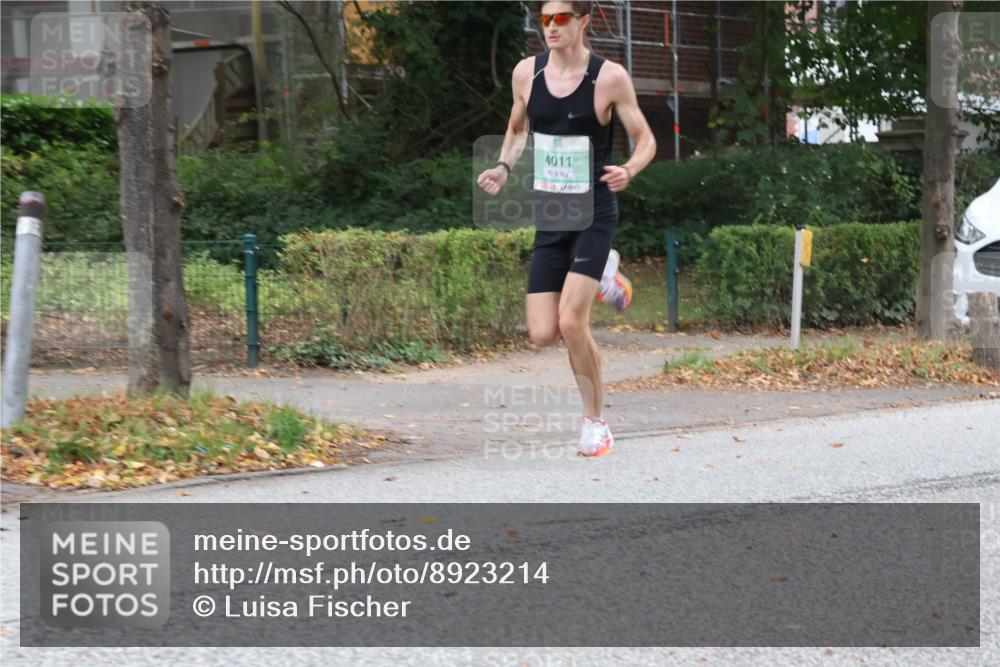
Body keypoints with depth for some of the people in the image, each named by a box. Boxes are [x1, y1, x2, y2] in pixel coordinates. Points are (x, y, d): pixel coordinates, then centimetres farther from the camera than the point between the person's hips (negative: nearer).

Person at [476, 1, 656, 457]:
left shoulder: (609, 77, -10)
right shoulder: (526, 73, 2)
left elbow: (645, 140, -2)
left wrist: (628, 171, -24)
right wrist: (503, 167, 0)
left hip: (593, 216, -4)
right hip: (549, 218, 5)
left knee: (571, 322, -18)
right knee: (543, 335, -2)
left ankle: (595, 422, 4)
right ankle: (601, 277, 30)